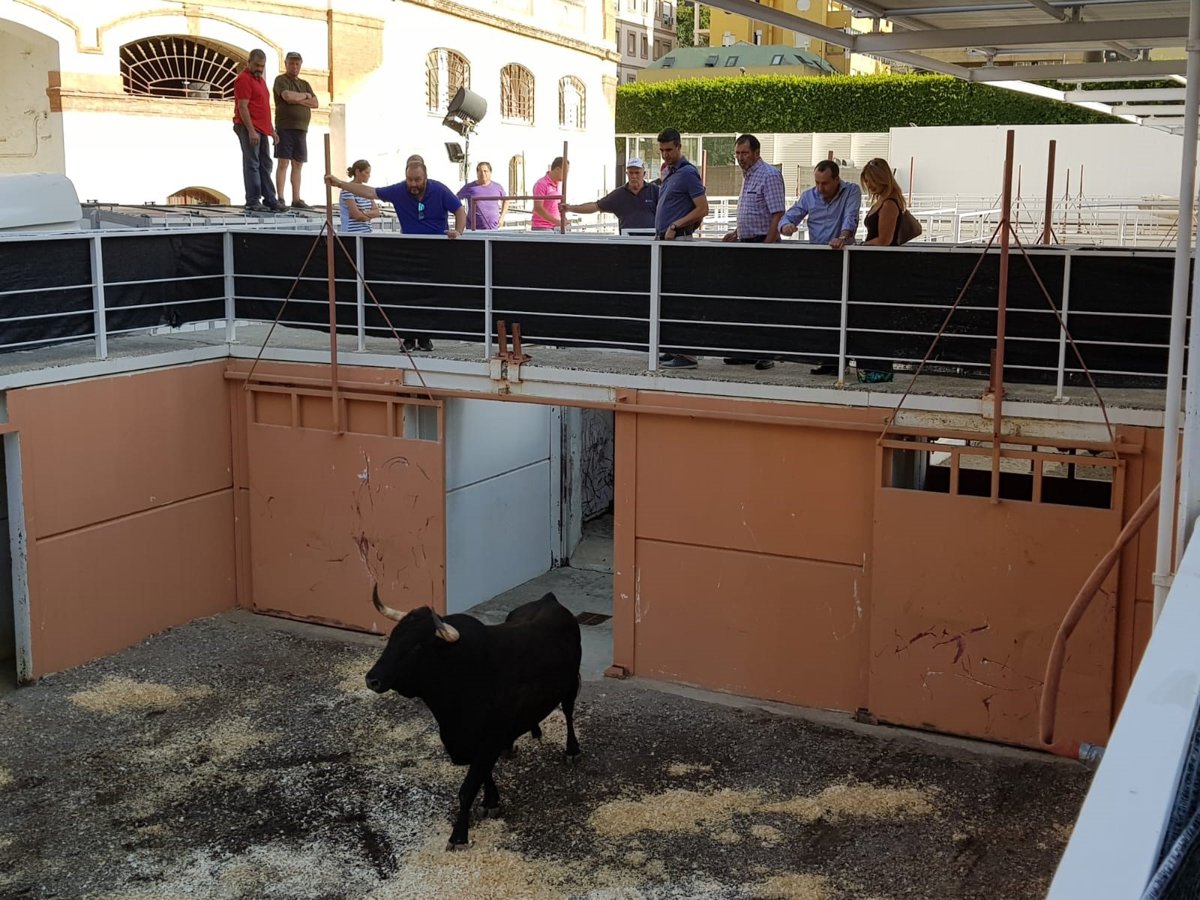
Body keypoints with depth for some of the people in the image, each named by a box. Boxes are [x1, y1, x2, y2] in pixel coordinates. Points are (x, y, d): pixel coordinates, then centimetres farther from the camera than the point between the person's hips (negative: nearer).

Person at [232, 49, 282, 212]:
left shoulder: (259, 78, 20)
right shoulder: (243, 79, -9)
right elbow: (242, 107, -16)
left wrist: (271, 129, 22)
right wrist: (251, 131, -22)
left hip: (261, 129, 9)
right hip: (249, 128, -9)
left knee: (265, 165, 10)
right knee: (252, 165, -8)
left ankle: (270, 200, 15)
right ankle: (253, 202, -6)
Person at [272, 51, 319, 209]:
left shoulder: (305, 84, 21)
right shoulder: (281, 80, 1)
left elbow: (315, 103, 7)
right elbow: (287, 96, -18)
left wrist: (297, 100, -7)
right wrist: (304, 95, -2)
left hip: (301, 129, 6)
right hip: (285, 127, -6)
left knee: (297, 164, 6)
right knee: (283, 163, -9)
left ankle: (296, 200, 8)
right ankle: (280, 199, -11)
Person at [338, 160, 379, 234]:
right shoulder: (347, 190, -10)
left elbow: (376, 212, 8)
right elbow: (356, 214, -16)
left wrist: (365, 213, -11)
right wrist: (370, 215, 2)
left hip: (367, 233, 8)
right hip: (352, 233, -8)